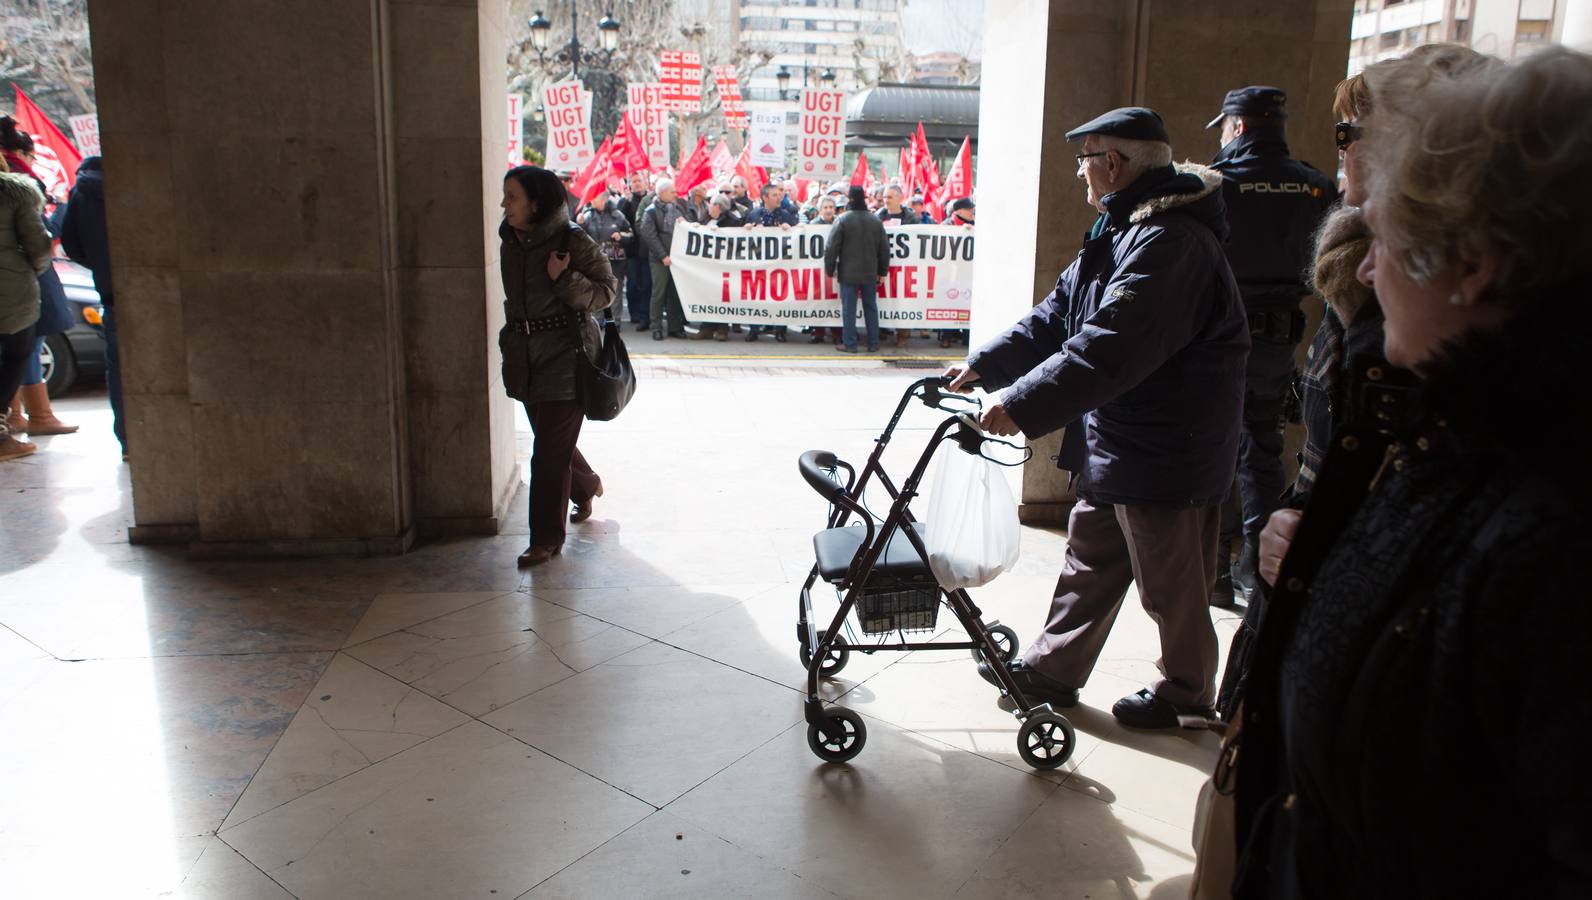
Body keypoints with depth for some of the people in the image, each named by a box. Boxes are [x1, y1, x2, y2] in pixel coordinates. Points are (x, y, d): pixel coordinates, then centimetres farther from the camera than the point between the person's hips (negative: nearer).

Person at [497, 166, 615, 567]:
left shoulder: (574, 241, -13)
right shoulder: (511, 242, 8)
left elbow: (606, 290, -10)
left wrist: (564, 279, -24)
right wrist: (511, 336, 17)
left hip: (566, 356, -7)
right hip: (526, 359, 7)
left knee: (551, 450, -5)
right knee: (551, 440, 18)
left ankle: (547, 539, 5)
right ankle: (586, 487, 47)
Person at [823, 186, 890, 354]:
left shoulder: (842, 220, -10)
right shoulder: (875, 220, 4)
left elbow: (832, 247, -9)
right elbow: (884, 248, 8)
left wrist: (830, 269, 2)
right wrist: (882, 271, 17)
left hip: (848, 274, -4)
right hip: (870, 274, 4)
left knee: (849, 308, 2)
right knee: (871, 308, 10)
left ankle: (849, 344, 4)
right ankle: (873, 343, 14)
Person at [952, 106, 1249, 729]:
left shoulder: (1170, 244, -24)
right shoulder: (1124, 230, 11)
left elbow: (1108, 349, -33)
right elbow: (1059, 315, 12)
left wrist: (1021, 406, -33)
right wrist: (981, 367, 5)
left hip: (1166, 451, -10)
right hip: (1115, 443, 10)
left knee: (1170, 583, 8)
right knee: (1089, 559, 18)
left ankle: (1187, 695, 28)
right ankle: (1051, 670, 32)